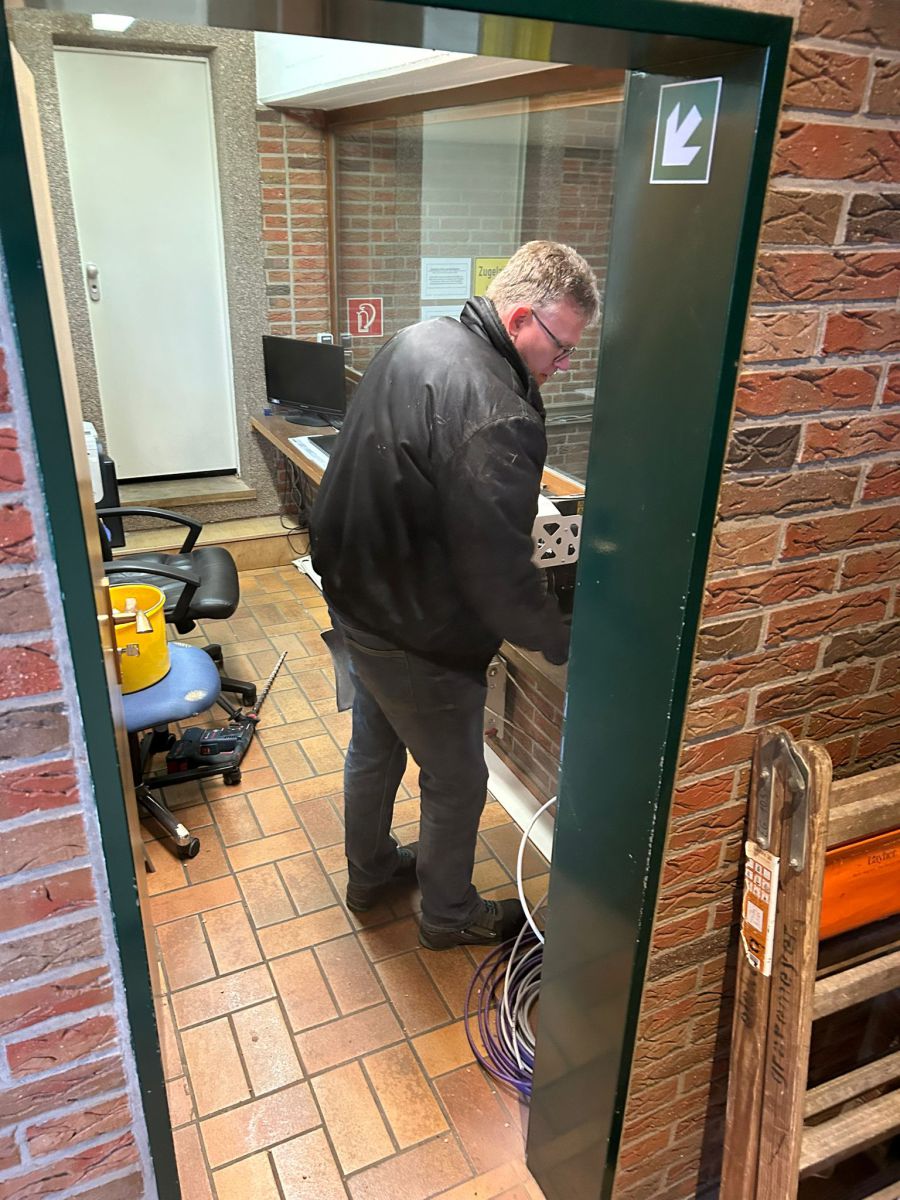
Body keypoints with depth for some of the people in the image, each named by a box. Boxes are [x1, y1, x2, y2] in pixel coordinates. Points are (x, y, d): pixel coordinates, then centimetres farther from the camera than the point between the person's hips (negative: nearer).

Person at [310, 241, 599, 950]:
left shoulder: (418, 340, 1)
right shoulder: (495, 415, -30)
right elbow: (499, 573, -27)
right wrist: (564, 645, -12)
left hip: (355, 593, 10)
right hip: (418, 639, -9)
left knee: (374, 747, 27)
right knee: (456, 781, 14)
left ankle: (370, 872, 51)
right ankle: (450, 915, 38)